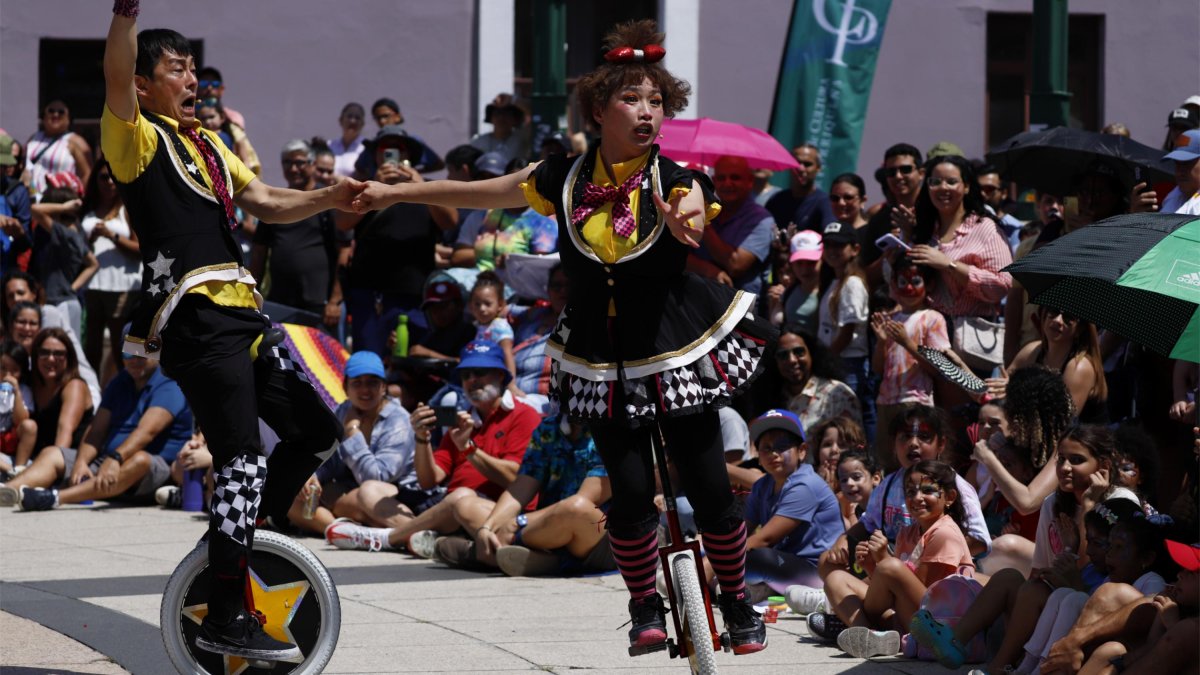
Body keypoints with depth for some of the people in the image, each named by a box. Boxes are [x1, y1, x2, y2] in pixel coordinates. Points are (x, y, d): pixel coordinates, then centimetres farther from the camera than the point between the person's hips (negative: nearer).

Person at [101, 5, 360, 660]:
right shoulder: (137, 139, -1)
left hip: (241, 315, 9)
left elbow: (266, 202, 22)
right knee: (243, 460, -13)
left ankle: (240, 534, 25)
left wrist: (330, 198, 6)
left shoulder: (208, 146, 24)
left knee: (315, 427, 11)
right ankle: (225, 618, -11)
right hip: (196, 318, -9)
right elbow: (116, 74, -20)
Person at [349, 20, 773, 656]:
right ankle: (645, 609, 14)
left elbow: (694, 222, -30)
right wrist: (395, 192, 10)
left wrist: (683, 220, -55)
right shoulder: (567, 179, -2)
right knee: (630, 490, -6)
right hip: (604, 358, 2)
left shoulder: (676, 177, -9)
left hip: (677, 350, -2)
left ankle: (737, 603, 18)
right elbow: (480, 192, 8)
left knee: (709, 487, -2)